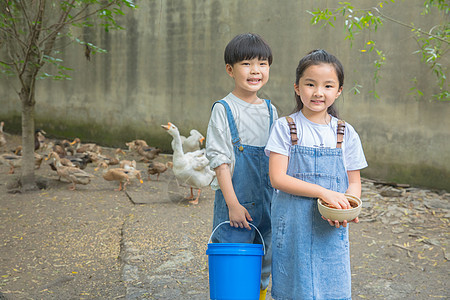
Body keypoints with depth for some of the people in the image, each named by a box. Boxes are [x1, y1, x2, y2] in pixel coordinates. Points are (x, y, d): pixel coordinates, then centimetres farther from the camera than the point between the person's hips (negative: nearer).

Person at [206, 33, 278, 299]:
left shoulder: (270, 111, 9)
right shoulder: (224, 109, -7)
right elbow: (219, 159, -10)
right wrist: (232, 203, -14)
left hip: (268, 202, 5)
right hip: (235, 200, -5)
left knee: (265, 262, 12)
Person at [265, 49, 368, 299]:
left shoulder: (346, 134, 4)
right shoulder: (285, 128, -3)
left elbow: (354, 182, 9)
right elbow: (278, 178, -11)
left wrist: (347, 208, -13)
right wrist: (323, 192, -20)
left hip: (331, 227, 2)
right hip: (292, 225, -1)